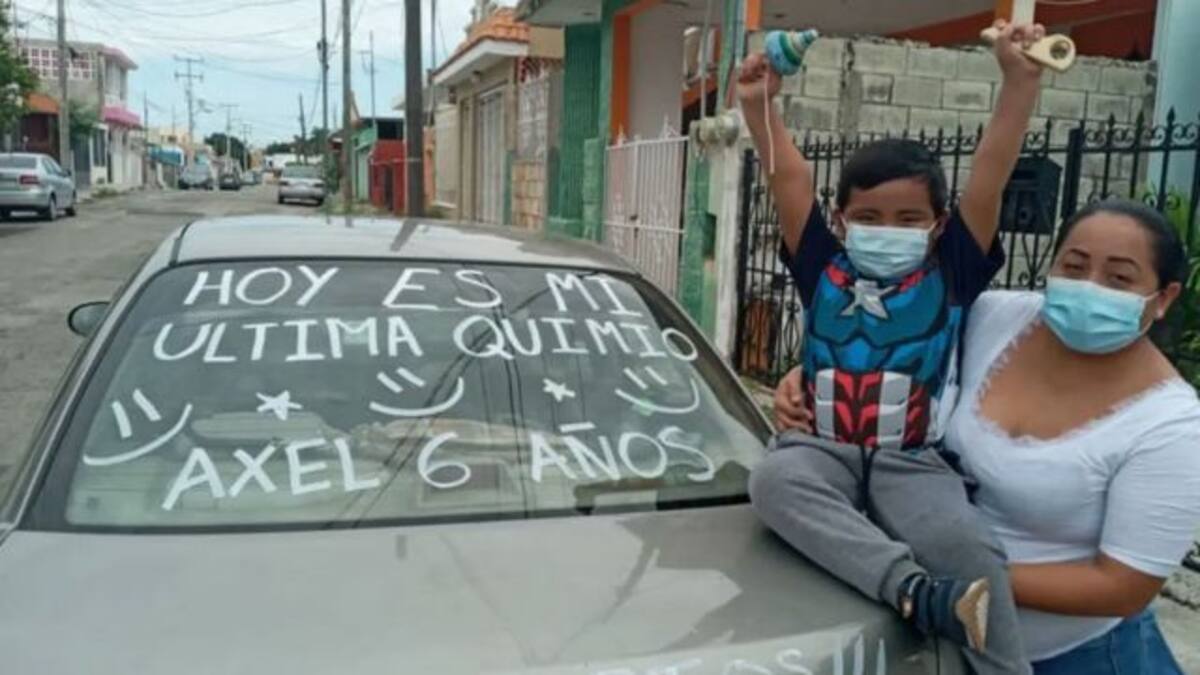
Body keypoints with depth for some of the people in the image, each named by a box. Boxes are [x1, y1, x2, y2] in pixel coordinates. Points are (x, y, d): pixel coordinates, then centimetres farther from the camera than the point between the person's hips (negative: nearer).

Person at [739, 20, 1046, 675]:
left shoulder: (950, 275, 5)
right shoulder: (823, 270, 8)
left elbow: (990, 176, -4)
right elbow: (790, 178, 1)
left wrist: (1020, 80, -10)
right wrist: (758, 105, -8)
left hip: (912, 460, 0)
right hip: (822, 447, 1)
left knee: (968, 549, -26)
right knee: (773, 479, -33)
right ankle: (916, 591, -40)